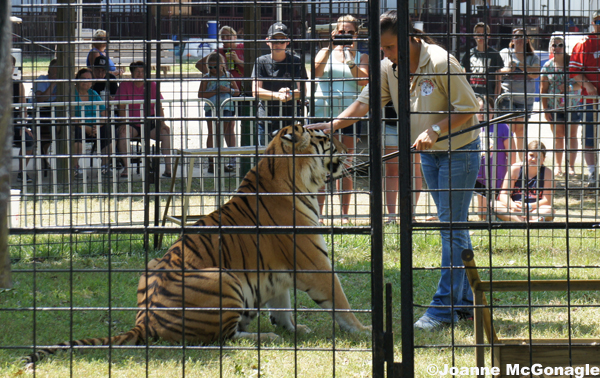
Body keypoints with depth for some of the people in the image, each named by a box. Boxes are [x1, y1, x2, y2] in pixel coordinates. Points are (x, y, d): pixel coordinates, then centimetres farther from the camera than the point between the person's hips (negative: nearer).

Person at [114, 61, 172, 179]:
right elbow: (122, 107, -6)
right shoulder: (125, 85, 1)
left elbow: (159, 106, 3)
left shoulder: (152, 85, 7)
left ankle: (168, 168, -22)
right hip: (132, 124, -2)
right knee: (123, 133, -33)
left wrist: (162, 123, -11)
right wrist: (123, 124, -20)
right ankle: (126, 167, -31)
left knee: (166, 133, -23)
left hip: (149, 124, 2)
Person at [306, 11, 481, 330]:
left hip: (458, 150, -8)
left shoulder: (440, 63, -22)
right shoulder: (388, 68, -2)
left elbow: (469, 108, -19)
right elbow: (365, 102, -1)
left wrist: (435, 130, -27)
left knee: (452, 227, -9)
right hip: (428, 154, 8)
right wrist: (331, 125, -14)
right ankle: (464, 300, 18)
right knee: (452, 226, 12)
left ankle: (445, 307, -10)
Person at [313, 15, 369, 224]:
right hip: (324, 112, 0)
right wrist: (330, 47, -14)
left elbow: (363, 80, -6)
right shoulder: (325, 53, 11)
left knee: (346, 166, 2)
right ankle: (317, 212, -7)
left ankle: (345, 213, 6)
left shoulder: (361, 57, 11)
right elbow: (316, 71, -8)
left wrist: (350, 59, -16)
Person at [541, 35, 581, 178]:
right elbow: (543, 90, 4)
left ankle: (571, 165, 11)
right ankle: (558, 165, 18)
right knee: (558, 136, 7)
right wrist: (545, 109, -2)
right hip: (555, 106, 1)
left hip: (572, 105, -1)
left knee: (571, 136, 3)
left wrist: (570, 87, -13)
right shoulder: (547, 66, 3)